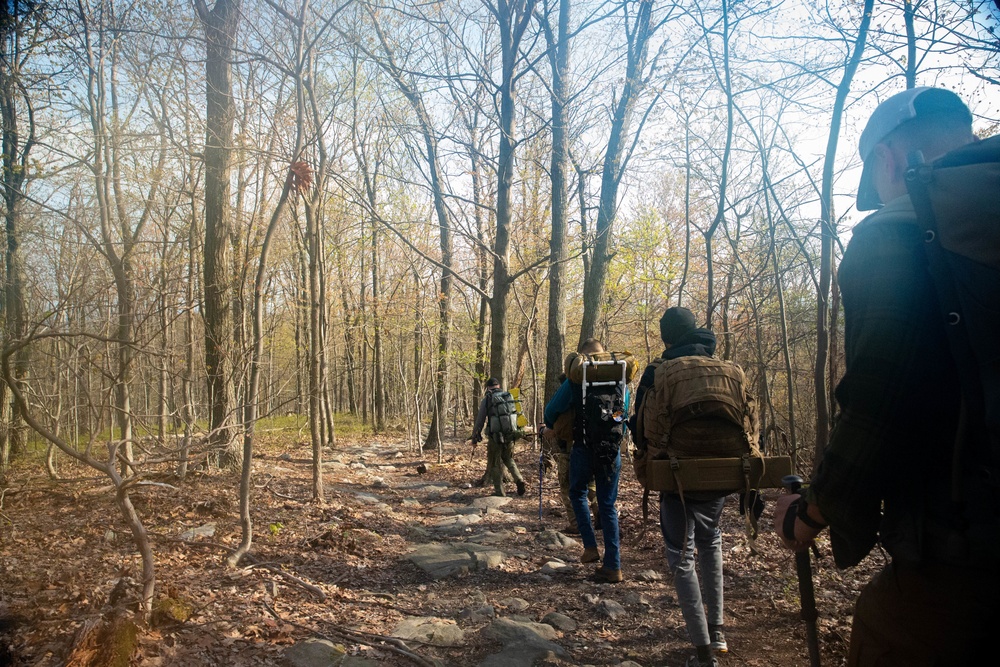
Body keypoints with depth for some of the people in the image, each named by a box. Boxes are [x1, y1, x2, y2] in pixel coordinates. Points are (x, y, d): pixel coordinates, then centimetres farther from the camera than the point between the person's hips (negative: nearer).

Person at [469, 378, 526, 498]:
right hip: (510, 435, 4)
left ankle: (499, 491, 10)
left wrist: (475, 436, 6)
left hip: (495, 436, -4)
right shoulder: (509, 396, 8)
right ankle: (519, 480, 4)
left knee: (495, 464, 9)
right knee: (508, 459, 22)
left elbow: (480, 420, -3)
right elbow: (516, 415, 10)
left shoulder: (487, 399, -4)